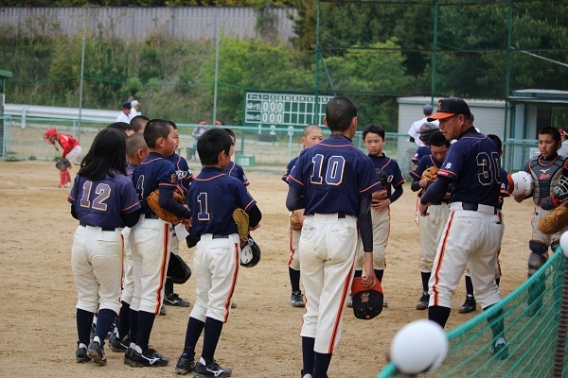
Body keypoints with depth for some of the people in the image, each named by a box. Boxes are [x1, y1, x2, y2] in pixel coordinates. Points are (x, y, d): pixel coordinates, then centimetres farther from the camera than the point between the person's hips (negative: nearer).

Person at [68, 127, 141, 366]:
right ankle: (97, 342, -6)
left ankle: (82, 346, 17)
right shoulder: (123, 182, -11)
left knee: (85, 296, 16)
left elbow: (74, 210, 9)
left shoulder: (82, 176, 0)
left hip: (82, 236, 4)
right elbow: (131, 219, -6)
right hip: (108, 241, -4)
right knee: (109, 297, 10)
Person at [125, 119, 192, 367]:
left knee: (138, 290, 15)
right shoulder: (165, 167, -13)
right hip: (156, 229, -8)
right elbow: (165, 200, -24)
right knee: (153, 291, -3)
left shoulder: (140, 167, 11)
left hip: (137, 228, 8)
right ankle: (140, 351, -2)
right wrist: (187, 214, -11)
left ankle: (134, 345, 20)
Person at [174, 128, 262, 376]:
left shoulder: (194, 185, 6)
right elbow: (254, 214, -7)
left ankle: (187, 358, 15)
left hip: (201, 245, 6)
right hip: (225, 246, -6)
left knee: (201, 302, 16)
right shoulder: (231, 183, -11)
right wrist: (249, 225, 13)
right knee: (218, 305, 0)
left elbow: (191, 219, 9)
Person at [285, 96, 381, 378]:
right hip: (341, 233, -3)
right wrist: (369, 259, -4)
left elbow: (292, 203, -1)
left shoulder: (308, 155, 4)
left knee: (312, 308, 16)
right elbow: (364, 214, -5)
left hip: (310, 231, 3)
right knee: (331, 311, 1)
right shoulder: (360, 160, -3)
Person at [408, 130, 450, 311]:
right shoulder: (425, 161, 2)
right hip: (428, 209, 2)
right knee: (427, 254, 5)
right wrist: (421, 183, -20)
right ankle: (426, 293, 13)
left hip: (448, 210, -2)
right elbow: (413, 185, 2)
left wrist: (451, 194, -23)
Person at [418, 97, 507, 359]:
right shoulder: (490, 144, 13)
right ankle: (500, 342, 17)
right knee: (487, 285, 20)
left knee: (441, 283, -4)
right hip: (493, 219, 8)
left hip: (466, 218, -8)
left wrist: (423, 202, -1)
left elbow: (441, 184, -19)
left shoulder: (462, 146, -10)